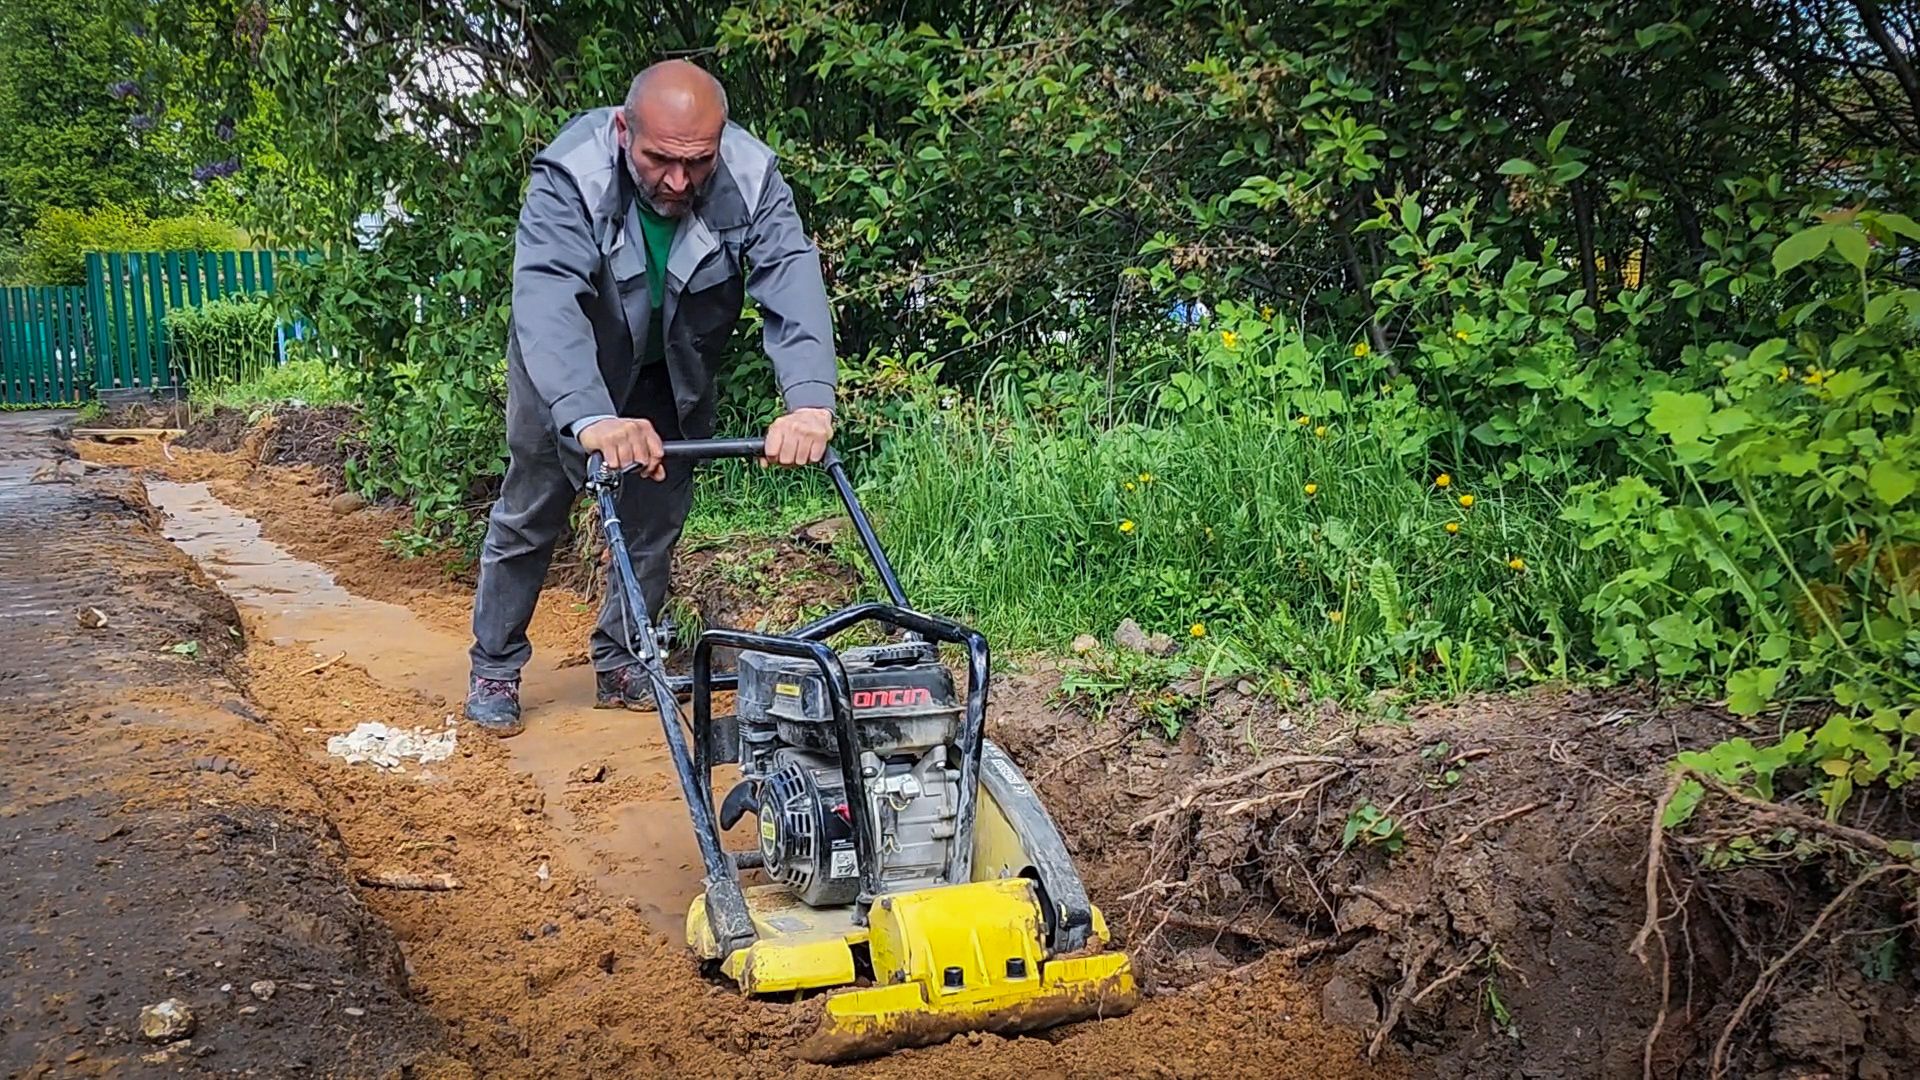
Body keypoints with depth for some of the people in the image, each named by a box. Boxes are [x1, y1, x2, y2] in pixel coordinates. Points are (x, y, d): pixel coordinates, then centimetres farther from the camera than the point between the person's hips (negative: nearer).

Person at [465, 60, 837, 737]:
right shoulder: (571, 176, -36)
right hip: (570, 370, -2)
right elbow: (546, 299, -49)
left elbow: (792, 277, -41)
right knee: (531, 515, 5)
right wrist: (589, 419, -67)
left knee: (659, 515, 7)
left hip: (672, 372, 3)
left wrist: (810, 401, -59)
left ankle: (620, 664, 25)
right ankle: (494, 671, 22)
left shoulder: (750, 178, -29)